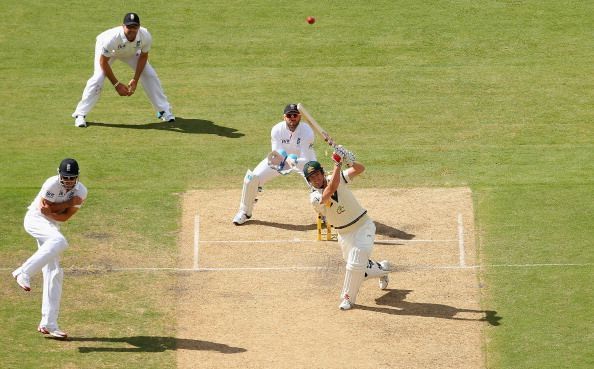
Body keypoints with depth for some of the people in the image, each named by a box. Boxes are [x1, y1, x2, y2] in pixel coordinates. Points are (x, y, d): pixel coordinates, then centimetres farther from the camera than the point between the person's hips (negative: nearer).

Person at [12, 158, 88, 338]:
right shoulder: (52, 184, -19)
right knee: (59, 241, -36)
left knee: (54, 274, 1)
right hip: (34, 219, -6)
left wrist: (52, 210, -17)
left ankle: (48, 324, 3)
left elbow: (64, 217, -8)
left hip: (51, 227, 6)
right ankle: (24, 273, -35)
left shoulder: (81, 192, -5)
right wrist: (68, 203, -16)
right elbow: (44, 209, -16)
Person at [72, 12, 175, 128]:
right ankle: (80, 115, -11)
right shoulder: (112, 38, -45)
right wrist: (116, 84, -29)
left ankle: (164, 110, 14)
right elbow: (103, 62, -31)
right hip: (106, 49, -4)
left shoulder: (146, 37, -35)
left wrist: (135, 80, -18)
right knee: (98, 78, -22)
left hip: (131, 51, 4)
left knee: (150, 74, -5)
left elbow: (143, 56, -14)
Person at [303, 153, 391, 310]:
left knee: (355, 265, -17)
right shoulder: (314, 197, -17)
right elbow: (332, 188, -34)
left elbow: (360, 169, -15)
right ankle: (381, 269, 44)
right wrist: (338, 163, -34)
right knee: (357, 270, 13)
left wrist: (349, 161, -35)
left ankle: (348, 297, 4)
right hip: (344, 234, 2)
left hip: (363, 226, -2)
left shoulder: (339, 178, -10)